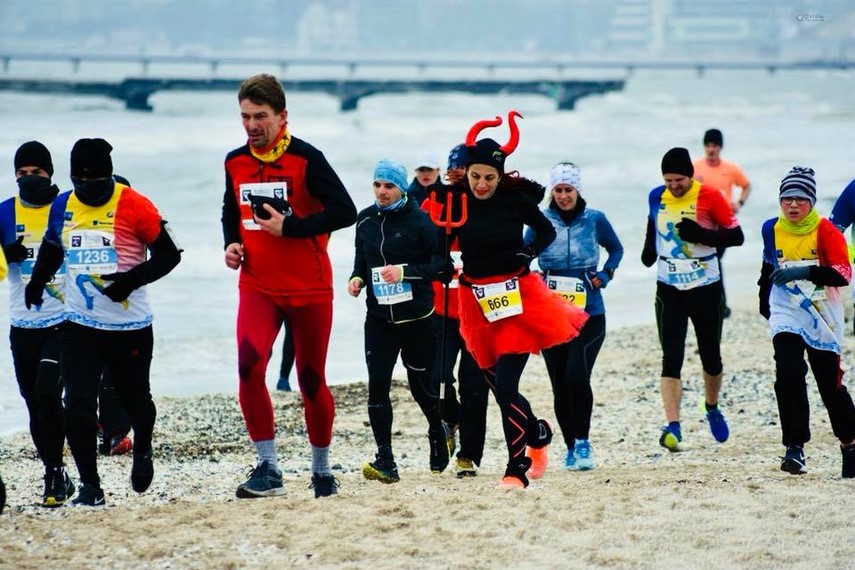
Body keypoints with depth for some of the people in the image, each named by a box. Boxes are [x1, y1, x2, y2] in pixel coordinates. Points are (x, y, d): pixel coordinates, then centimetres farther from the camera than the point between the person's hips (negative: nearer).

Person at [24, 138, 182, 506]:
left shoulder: (135, 207, -10)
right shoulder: (62, 207, 5)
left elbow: (168, 255, -6)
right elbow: (52, 248, 24)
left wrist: (134, 279, -20)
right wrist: (37, 281, 10)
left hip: (131, 325, -3)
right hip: (80, 324, 3)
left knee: (135, 399, 12)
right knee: (78, 404, -10)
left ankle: (142, 449, 45)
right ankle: (89, 485, -3)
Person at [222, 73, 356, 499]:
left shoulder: (306, 159, -10)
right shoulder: (235, 162, 6)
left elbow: (344, 212, -16)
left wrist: (288, 228, -19)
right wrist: (231, 243, 4)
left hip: (309, 289, -3)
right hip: (258, 287, 3)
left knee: (311, 381, 7)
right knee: (249, 367, -20)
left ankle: (322, 471, 26)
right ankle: (267, 469, -14)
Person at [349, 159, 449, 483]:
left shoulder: (419, 220, -8)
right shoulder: (365, 220, 6)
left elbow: (440, 262, -10)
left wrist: (405, 272, -22)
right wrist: (357, 278, -1)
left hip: (417, 317, -3)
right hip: (379, 317, 3)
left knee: (422, 386, 8)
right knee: (377, 385, -10)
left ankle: (438, 431, 39)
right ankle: (385, 462, -9)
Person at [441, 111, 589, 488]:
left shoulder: (516, 199, -8)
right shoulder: (456, 201, -4)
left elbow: (547, 231, 8)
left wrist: (530, 253, -7)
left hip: (518, 298, -3)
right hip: (477, 301, 3)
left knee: (505, 385, -12)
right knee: (498, 386, 10)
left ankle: (517, 469, -2)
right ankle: (538, 432, 39)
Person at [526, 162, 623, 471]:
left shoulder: (595, 219, 2)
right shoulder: (542, 221, 2)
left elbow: (616, 249, 17)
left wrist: (605, 275, 2)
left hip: (589, 312, -2)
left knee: (577, 373, -21)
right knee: (560, 383, 5)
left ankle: (583, 441, -9)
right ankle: (571, 447, 19)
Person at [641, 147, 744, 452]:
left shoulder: (710, 197, -11)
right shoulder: (657, 197, 0)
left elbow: (736, 236, -11)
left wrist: (702, 235, -24)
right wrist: (649, 247, 5)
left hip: (706, 288, -1)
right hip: (669, 290, 1)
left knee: (711, 356, 13)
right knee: (671, 358, -11)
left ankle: (712, 408, 40)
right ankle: (673, 426, -18)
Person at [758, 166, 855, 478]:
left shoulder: (825, 230, -10)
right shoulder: (772, 230, 2)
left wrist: (808, 272, -34)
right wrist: (764, 298, 27)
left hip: (823, 318, -2)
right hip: (786, 315, 2)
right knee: (788, 374, -20)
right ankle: (794, 448, -19)